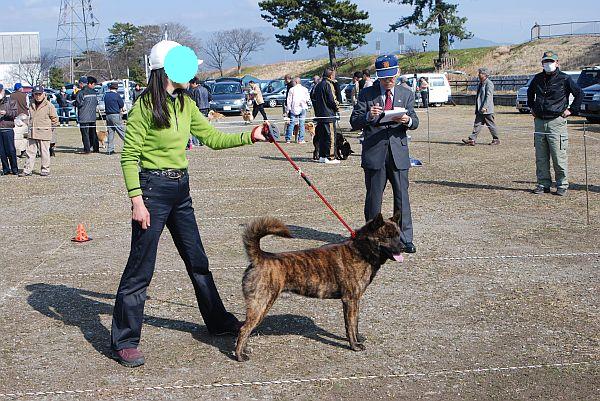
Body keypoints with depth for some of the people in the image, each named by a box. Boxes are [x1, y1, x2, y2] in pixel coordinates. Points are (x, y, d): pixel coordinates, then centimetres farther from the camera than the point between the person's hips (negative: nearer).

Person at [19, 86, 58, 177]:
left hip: (44, 133, -5)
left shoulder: (49, 105, -5)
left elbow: (55, 118, 0)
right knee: (30, 152, 7)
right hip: (32, 133, 5)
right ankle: (27, 170, 12)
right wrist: (30, 126, 17)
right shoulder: (31, 105, 12)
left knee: (44, 152, 2)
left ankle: (45, 170, 12)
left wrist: (49, 127, 0)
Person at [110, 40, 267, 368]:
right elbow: (129, 157, -14)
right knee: (140, 268, -3)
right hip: (153, 188, -8)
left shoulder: (186, 104, 8)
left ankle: (218, 321, 34)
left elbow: (212, 137, 16)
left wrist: (249, 137, 7)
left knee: (197, 260, 18)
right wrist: (136, 200, -19)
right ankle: (124, 341, 8)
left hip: (180, 189, 8)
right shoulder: (144, 107, -14)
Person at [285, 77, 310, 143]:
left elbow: (289, 100, -1)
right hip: (302, 108, 1)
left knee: (291, 123, 2)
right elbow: (308, 99, 3)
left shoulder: (292, 89, -1)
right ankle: (301, 139, 1)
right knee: (301, 124, 3)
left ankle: (288, 139, 1)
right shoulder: (305, 89, 3)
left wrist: (288, 109, 4)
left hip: (294, 109, -1)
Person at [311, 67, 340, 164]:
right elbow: (332, 100, -17)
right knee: (331, 136, -5)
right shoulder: (328, 85, -13)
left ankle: (322, 156, 15)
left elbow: (313, 97, 18)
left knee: (321, 136, 13)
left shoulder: (318, 85, 14)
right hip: (329, 115, -9)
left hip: (319, 114, 9)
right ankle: (330, 157, -6)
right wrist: (337, 107, 0)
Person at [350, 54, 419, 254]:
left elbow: (415, 122, 9)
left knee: (402, 196, 1)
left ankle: (405, 239, 8)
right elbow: (354, 122, 0)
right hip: (374, 153, -1)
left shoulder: (406, 94, 11)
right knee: (374, 198, 5)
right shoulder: (366, 94, 4)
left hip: (398, 153, 1)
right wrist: (368, 116, -20)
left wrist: (407, 120, -15)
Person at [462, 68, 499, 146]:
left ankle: (496, 140, 12)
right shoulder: (481, 83, 16)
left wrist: (485, 107, -26)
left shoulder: (489, 84, -13)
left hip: (486, 109, -9)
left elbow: (489, 96, -20)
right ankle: (472, 139, -2)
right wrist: (477, 108, 21)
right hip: (480, 110, 9)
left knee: (491, 125, 1)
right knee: (477, 124, 2)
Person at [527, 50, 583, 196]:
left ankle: (562, 185, 5)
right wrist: (531, 107, 23)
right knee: (541, 157, 7)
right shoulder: (538, 79, 11)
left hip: (556, 122, -5)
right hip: (539, 122, 5)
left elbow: (579, 94, 3)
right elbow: (530, 92, 32)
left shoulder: (564, 79, -3)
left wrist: (572, 110, 0)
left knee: (559, 157, -4)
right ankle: (543, 184, 15)